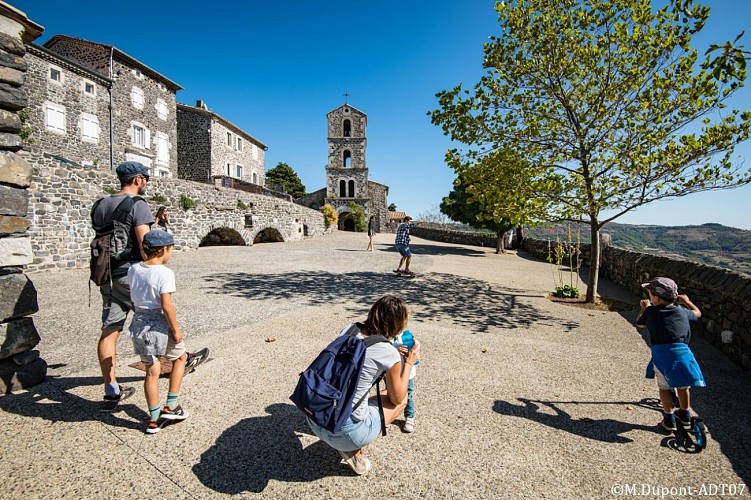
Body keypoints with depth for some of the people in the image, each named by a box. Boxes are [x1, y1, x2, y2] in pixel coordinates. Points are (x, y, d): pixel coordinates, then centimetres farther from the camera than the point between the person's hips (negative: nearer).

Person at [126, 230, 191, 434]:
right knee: (180, 358, 20)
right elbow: (166, 305, -21)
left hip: (139, 324, 6)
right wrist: (176, 329, -11)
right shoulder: (165, 273, -18)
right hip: (159, 325, -6)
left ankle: (154, 419, 25)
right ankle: (170, 406, 21)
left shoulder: (133, 269, 1)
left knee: (152, 372, 16)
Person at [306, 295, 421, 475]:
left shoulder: (348, 329, -1)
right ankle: (354, 449, 6)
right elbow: (397, 398, 2)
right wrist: (409, 363, 13)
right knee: (402, 400, 15)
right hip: (345, 432, -6)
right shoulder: (390, 354, -15)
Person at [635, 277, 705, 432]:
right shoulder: (681, 311, 8)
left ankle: (669, 419, 18)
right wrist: (687, 301, 45)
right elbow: (697, 313, 30)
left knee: (664, 387, 15)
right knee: (682, 385, 23)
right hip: (683, 352, 3)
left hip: (661, 354, -3)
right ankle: (685, 415, 39)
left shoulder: (651, 312, 1)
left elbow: (639, 323, 20)